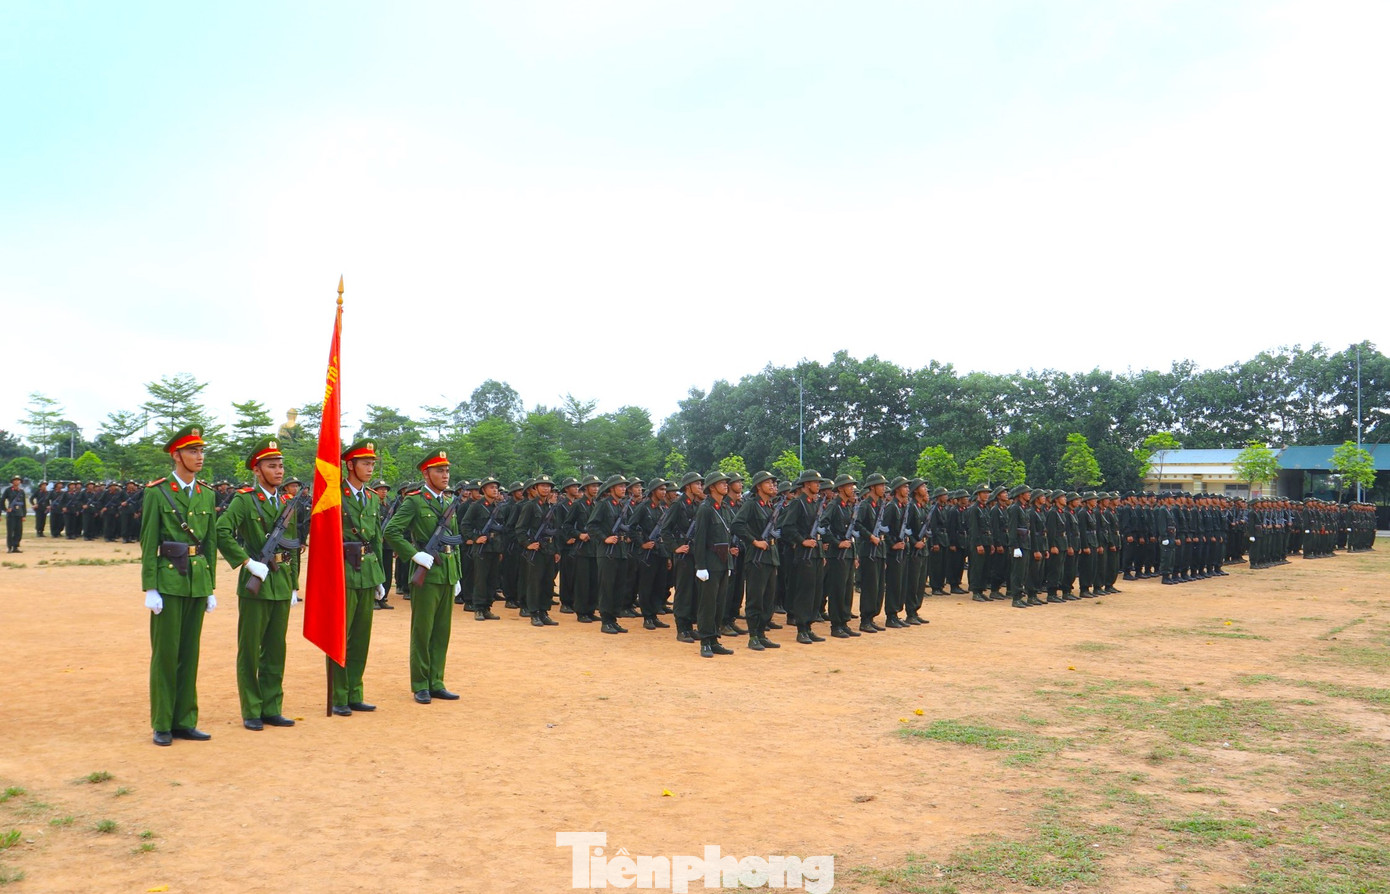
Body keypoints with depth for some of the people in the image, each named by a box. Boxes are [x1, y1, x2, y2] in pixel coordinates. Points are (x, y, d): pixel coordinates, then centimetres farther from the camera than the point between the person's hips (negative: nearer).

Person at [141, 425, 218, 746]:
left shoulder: (207, 494, 10)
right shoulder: (157, 493, -4)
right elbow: (148, 544, -6)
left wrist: (211, 587, 10)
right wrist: (150, 589, -10)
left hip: (198, 581, 5)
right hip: (169, 581, -4)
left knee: (190, 653, 9)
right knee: (165, 653, 1)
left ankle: (184, 721, 17)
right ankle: (162, 725, 11)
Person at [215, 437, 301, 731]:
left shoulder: (289, 503, 11)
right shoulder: (244, 500, -7)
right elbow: (221, 532, -20)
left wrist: (294, 585, 14)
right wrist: (248, 562, -19)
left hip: (282, 585, 5)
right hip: (255, 584, -5)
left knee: (276, 651, 11)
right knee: (249, 651, 4)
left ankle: (272, 709, 20)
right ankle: (251, 712, 13)